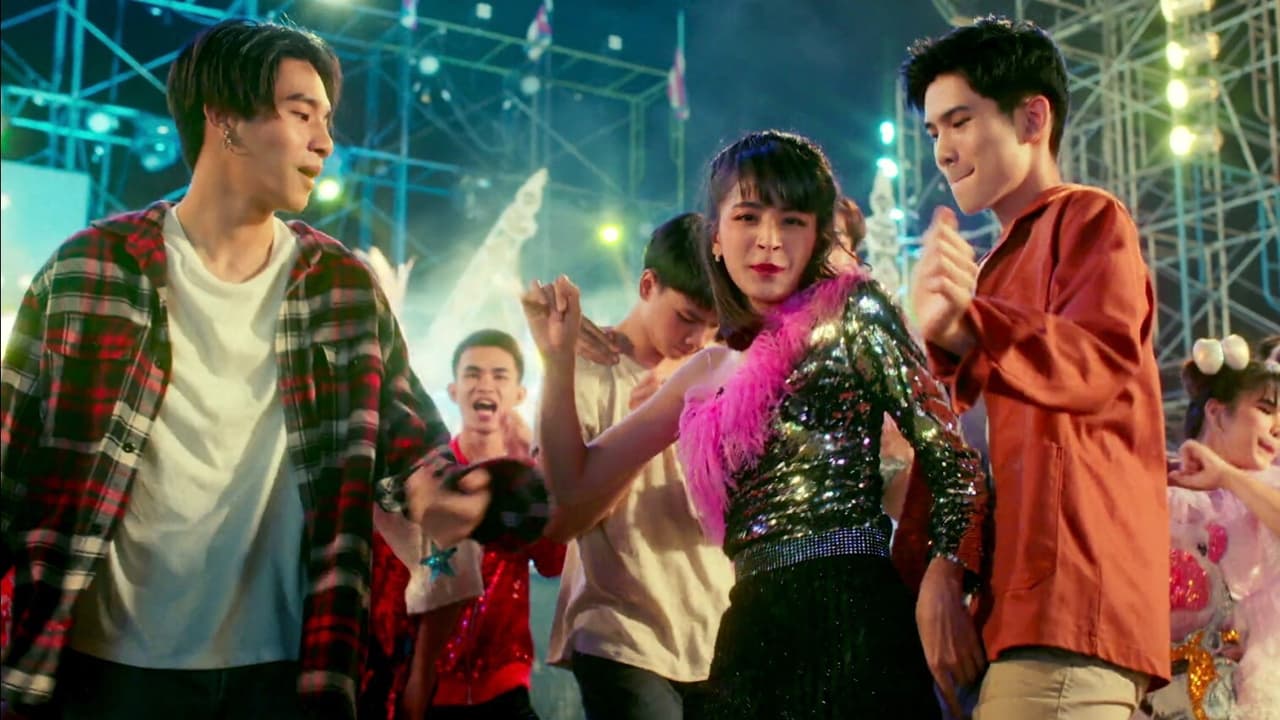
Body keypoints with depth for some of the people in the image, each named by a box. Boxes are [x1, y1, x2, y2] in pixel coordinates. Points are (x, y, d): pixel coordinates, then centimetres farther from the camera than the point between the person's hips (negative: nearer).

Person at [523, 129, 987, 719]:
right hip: (751, 631, 6)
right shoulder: (709, 372, 18)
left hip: (847, 611, -6)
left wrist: (940, 589, -21)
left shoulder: (849, 312, 1)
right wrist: (559, 357, 7)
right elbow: (578, 477, 21)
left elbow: (951, 458, -6)